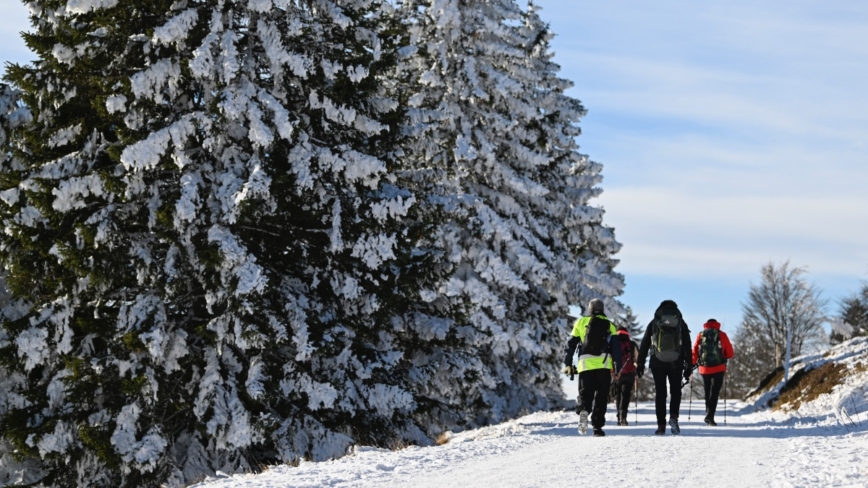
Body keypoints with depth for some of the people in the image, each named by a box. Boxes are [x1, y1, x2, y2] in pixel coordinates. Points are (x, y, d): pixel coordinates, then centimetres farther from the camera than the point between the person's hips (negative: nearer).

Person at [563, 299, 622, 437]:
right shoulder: (609, 325, 13)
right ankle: (597, 427, 0)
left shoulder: (581, 322, 12)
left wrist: (568, 364, 14)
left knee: (585, 393, 6)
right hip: (604, 365, 0)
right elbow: (616, 347, 5)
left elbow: (571, 344, 9)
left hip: (585, 364, 0)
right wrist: (618, 369, 5)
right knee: (601, 397, 6)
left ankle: (583, 410, -26)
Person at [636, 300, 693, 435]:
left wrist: (640, 364, 9)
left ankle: (661, 425, 0)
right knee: (676, 391, 13)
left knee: (660, 393, 5)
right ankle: (673, 416, -9)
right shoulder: (681, 324, 6)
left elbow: (644, 345, 5)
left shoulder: (654, 323, 6)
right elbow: (687, 347, 3)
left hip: (657, 363, 0)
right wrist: (689, 367, 5)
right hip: (676, 363, 0)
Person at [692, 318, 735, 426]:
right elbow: (730, 353, 3)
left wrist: (693, 363, 16)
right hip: (718, 368, -2)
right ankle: (710, 415, -18)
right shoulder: (721, 335, 2)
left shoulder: (700, 335, 7)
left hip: (704, 369, 2)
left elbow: (694, 352, 1)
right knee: (715, 392, -5)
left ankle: (709, 413, 22)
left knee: (707, 392, 17)